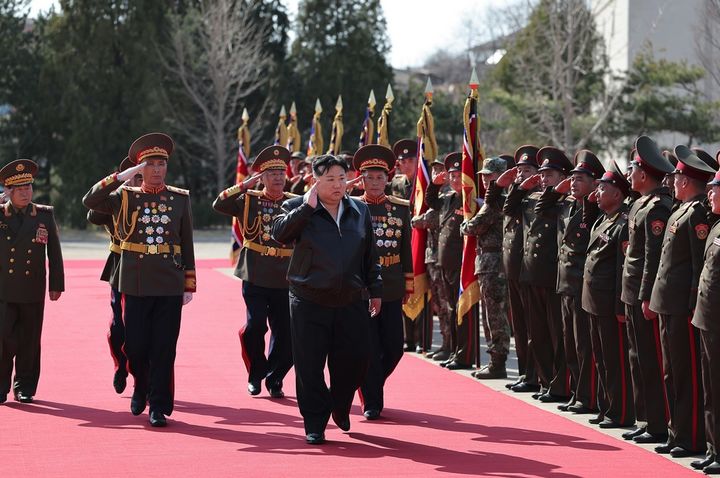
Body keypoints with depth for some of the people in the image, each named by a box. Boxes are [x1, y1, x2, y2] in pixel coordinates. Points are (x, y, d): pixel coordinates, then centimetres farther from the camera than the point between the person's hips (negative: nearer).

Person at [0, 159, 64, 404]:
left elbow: (54, 253, 8)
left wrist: (56, 284, 7)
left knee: (29, 341, 5)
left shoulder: (45, 215, 6)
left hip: (33, 290, 1)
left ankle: (24, 388, 16)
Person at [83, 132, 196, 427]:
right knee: (136, 345, 4)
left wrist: (189, 285, 7)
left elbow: (187, 245, 10)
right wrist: (121, 176, -14)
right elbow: (90, 201, -10)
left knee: (164, 348, -1)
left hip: (170, 286, 0)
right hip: (136, 285, 0)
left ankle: (159, 407, 6)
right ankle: (141, 390, 31)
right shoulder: (125, 198, 5)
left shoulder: (180, 199, 8)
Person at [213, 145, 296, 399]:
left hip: (285, 280, 2)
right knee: (255, 326, -9)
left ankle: (274, 379, 21)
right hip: (255, 277, -2)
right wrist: (246, 184, -11)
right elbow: (219, 204, -9)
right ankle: (255, 375, 13)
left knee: (285, 331, 3)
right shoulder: (249, 200, 4)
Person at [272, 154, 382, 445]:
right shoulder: (298, 209, -2)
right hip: (309, 304, -3)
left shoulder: (360, 211, 9)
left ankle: (340, 407, 31)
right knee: (310, 366, -1)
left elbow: (370, 255, 15)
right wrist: (307, 206, -21)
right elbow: (279, 234, -20)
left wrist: (375, 290, 14)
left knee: (355, 360, 3)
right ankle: (315, 424, 11)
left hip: (352, 303, 3)